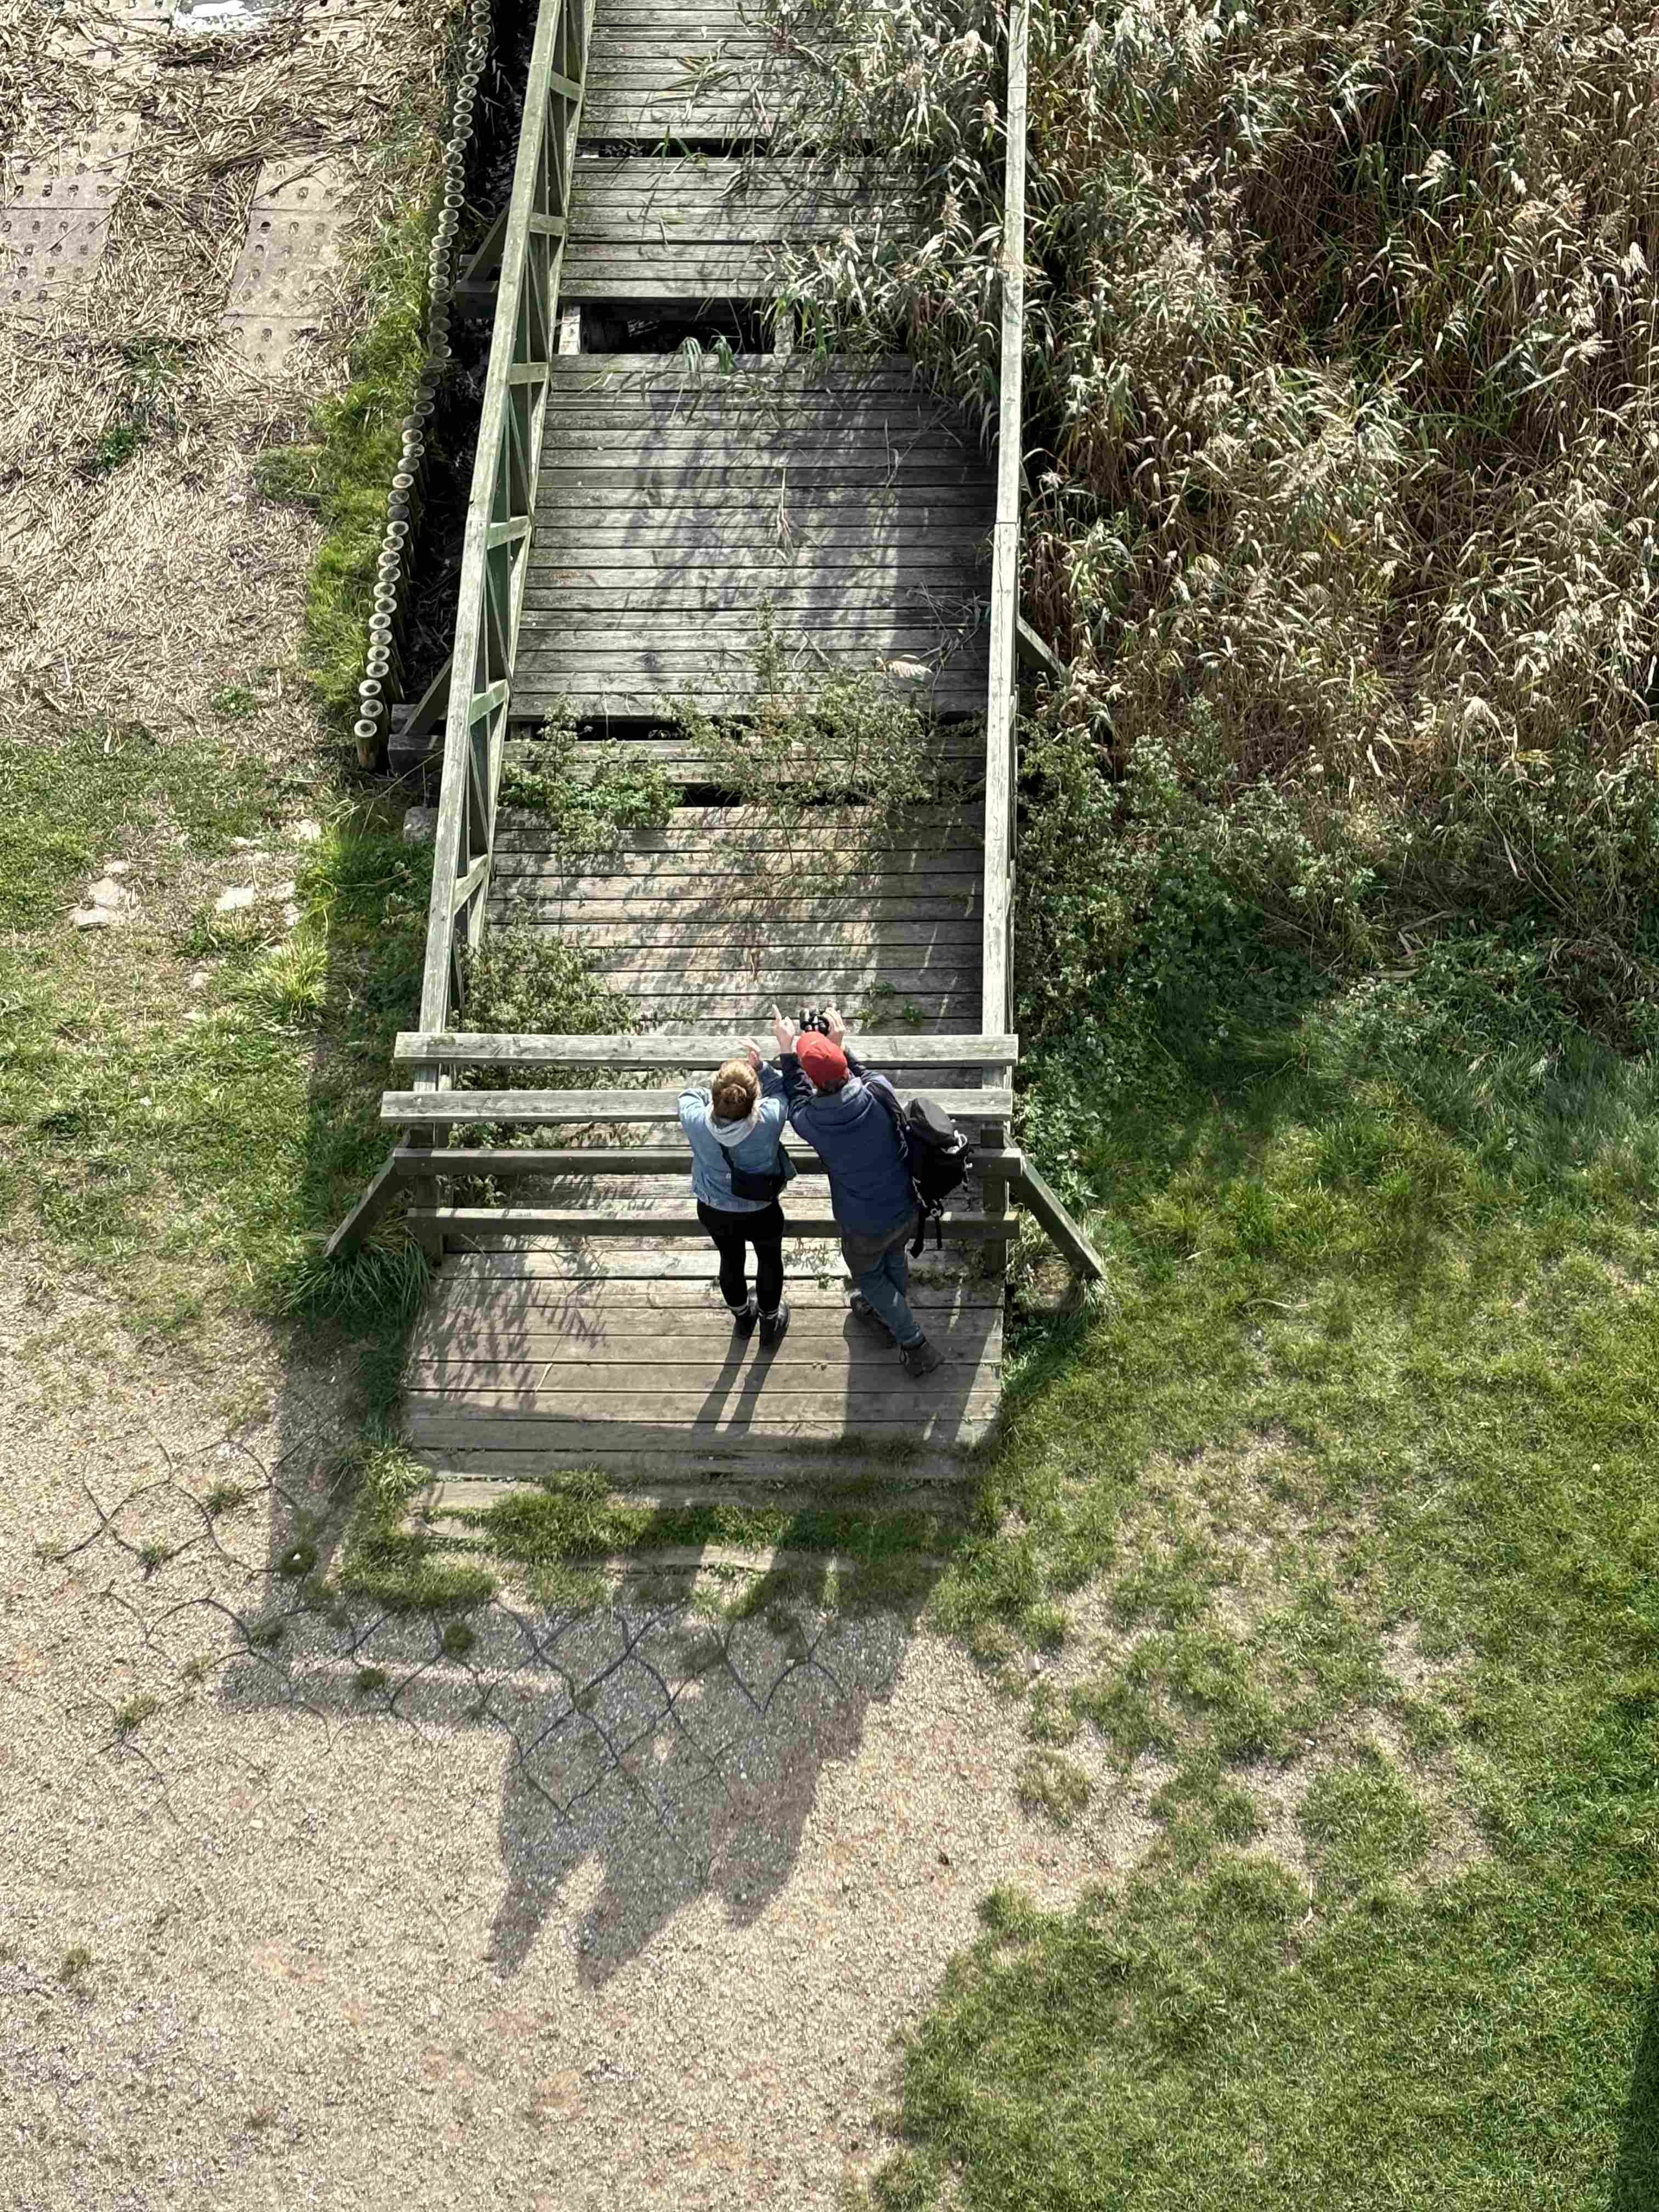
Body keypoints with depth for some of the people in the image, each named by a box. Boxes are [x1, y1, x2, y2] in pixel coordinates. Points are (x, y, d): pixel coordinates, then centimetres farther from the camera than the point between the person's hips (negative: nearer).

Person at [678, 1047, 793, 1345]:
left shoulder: (695, 1120, -34)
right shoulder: (769, 1119, -37)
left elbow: (690, 1093, -7)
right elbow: (782, 1089, -12)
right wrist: (762, 1068, -20)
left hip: (713, 1212, 2)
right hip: (760, 1214, -2)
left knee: (731, 1260, 31)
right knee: (769, 1260, 29)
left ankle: (742, 1317, 58)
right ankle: (770, 1323, 52)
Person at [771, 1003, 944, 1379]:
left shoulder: (810, 1121, -29)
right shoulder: (881, 1093, -25)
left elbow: (797, 1096, -3)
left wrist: (788, 1051, 3)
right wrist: (841, 1047, 4)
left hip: (865, 1227, -3)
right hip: (905, 1208, 4)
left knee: (869, 1275, 27)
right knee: (895, 1258, 34)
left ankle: (915, 1344, 32)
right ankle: (887, 1315, 61)